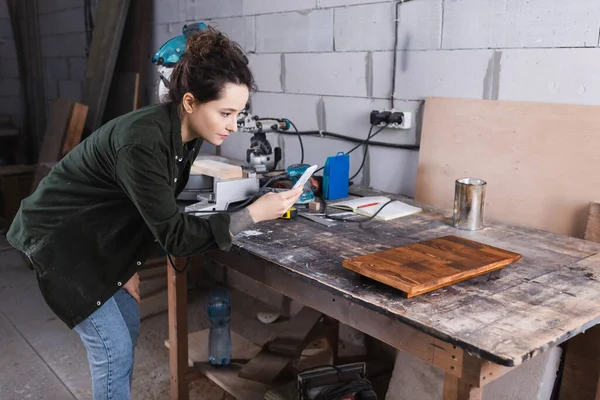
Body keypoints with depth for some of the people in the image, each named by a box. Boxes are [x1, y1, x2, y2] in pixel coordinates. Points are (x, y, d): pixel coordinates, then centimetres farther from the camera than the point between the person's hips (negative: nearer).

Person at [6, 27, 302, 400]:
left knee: (128, 325, 16)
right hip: (59, 240, -8)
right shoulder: (144, 142, -34)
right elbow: (174, 235, -31)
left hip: (96, 239, 9)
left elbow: (158, 208, 5)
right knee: (114, 350, -4)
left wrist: (129, 265, 1)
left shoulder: (185, 133, -7)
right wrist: (254, 214, -34)